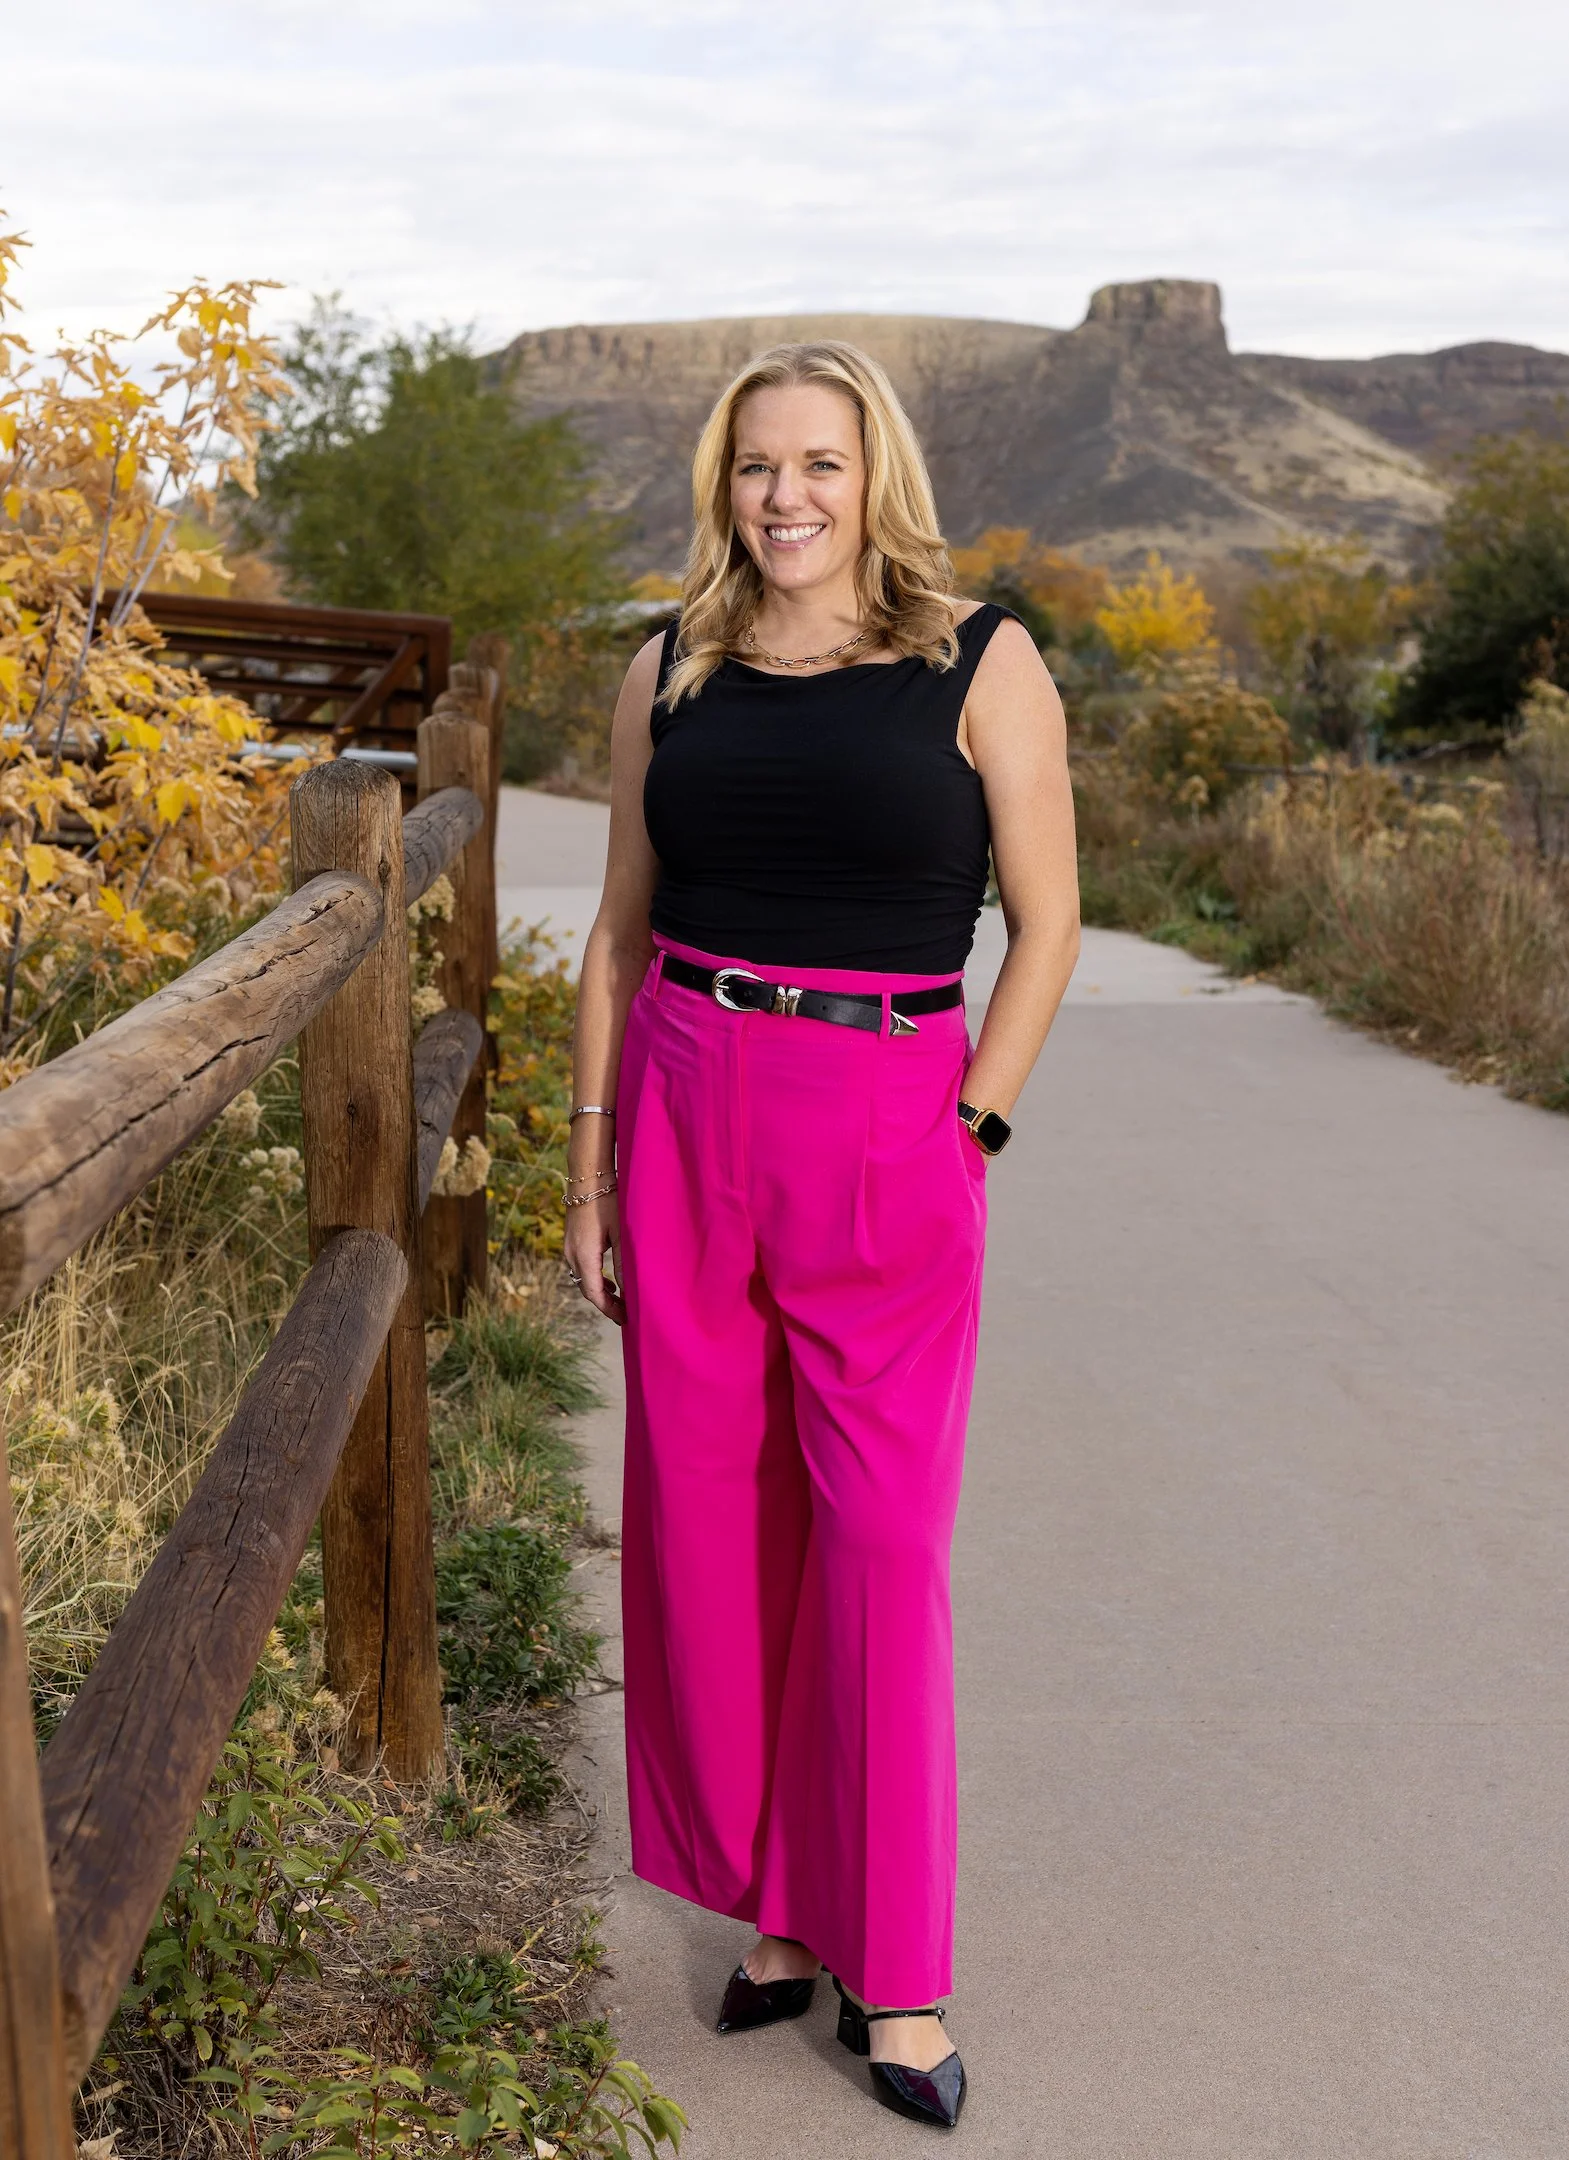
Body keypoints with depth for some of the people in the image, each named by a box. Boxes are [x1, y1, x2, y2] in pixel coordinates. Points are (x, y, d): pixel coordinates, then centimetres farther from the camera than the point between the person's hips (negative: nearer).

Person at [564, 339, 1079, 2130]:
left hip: (888, 1140, -3)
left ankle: (894, 1969, 15)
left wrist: (963, 1141, -6)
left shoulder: (981, 664, -1)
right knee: (707, 1521, 7)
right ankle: (777, 1902, 26)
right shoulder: (669, 673, 8)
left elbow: (1045, 925, 0)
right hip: (682, 1121, 4)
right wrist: (590, 1162, 7)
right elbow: (621, 929, 11)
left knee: (878, 1543, 0)